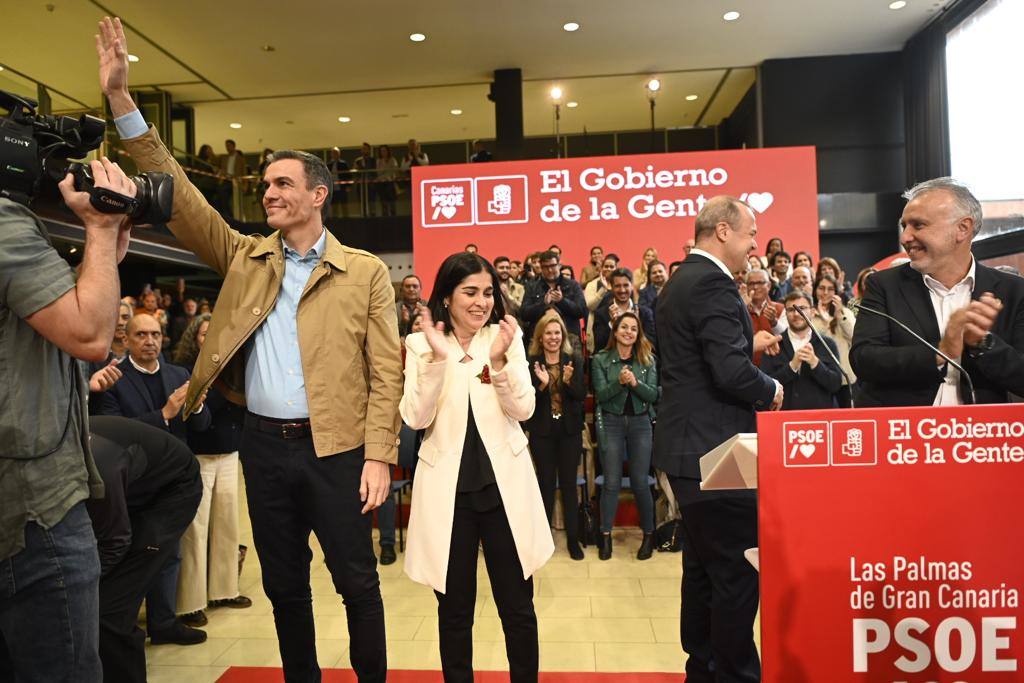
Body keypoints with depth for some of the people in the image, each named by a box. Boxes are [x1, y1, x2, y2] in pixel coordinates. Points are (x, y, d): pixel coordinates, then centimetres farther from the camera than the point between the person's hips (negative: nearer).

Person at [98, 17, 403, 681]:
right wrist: (121, 98, -3)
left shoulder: (365, 272, -4)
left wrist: (379, 456, -13)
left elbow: (385, 372, -7)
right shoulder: (244, 258, 8)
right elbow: (179, 195, 3)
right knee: (285, 586, 17)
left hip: (335, 447, -4)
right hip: (264, 445, 4)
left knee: (358, 582, 8)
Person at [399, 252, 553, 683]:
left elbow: (523, 410, -6)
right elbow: (416, 418, -10)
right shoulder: (420, 345, 0)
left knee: (517, 604, 11)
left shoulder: (507, 336, 2)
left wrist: (499, 361, -21)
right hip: (447, 485, 0)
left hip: (504, 480, 1)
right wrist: (437, 358, -21)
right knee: (454, 607, 14)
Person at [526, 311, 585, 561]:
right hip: (542, 431, -1)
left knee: (569, 484, 6)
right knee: (546, 483, 7)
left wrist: (568, 381, -21)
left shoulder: (574, 360, 0)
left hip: (569, 430, 1)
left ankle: (573, 538, 15)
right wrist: (542, 384, -23)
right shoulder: (531, 362, -4)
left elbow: (581, 395, -3)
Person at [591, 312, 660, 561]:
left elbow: (654, 395, -4)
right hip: (611, 423, -1)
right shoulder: (601, 360, 1)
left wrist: (635, 382, -21)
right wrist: (619, 382, -23)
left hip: (640, 423, 1)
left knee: (640, 482, 3)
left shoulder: (648, 360, 4)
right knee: (612, 482, 0)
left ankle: (648, 534, 20)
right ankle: (605, 536, 11)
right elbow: (600, 395, -7)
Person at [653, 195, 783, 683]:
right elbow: (731, 372, -25)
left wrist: (749, 342, 19)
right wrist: (772, 391, -7)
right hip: (716, 451, -11)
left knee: (702, 567, 20)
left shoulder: (679, 282, 14)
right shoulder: (713, 284, -17)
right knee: (738, 571, 2)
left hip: (689, 448, 11)